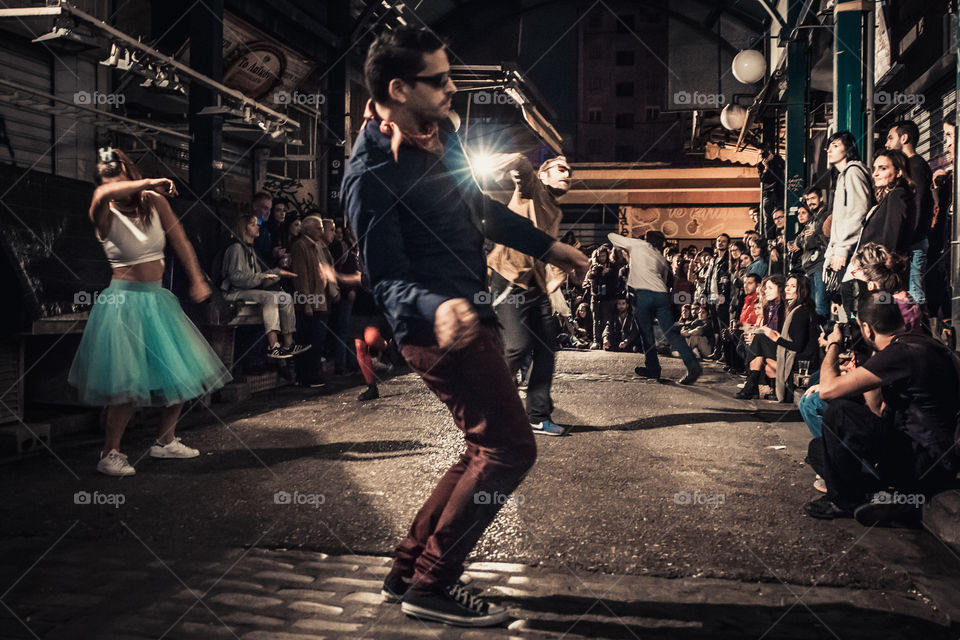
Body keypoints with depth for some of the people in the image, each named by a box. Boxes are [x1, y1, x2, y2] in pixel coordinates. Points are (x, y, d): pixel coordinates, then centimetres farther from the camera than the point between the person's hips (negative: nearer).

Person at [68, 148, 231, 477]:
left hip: (157, 299, 6)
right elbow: (103, 194, -35)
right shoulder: (105, 214, -11)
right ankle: (109, 454, 4)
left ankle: (165, 442, 24)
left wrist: (197, 281, -5)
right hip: (123, 300, -6)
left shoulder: (155, 202, 2)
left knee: (183, 373, 8)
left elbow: (180, 241, 3)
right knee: (129, 383, -11)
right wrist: (148, 183, -25)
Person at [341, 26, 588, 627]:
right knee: (510, 447, -8)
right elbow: (387, 278, -20)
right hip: (440, 325, -9)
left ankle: (409, 569, 26)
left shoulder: (441, 132, 6)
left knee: (488, 448, 16)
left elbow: (481, 207, 21)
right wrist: (436, 309, -40)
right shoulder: (372, 173, -19)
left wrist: (547, 246, 24)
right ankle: (431, 584, 6)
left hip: (470, 312, 10)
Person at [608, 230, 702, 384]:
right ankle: (692, 365, -12)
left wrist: (626, 249, 40)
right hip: (662, 294, 4)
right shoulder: (662, 258, 26)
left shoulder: (637, 244, 15)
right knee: (671, 332, 0)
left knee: (646, 332, 8)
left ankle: (652, 368, 12)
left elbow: (612, 236, 25)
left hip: (643, 294, -4)